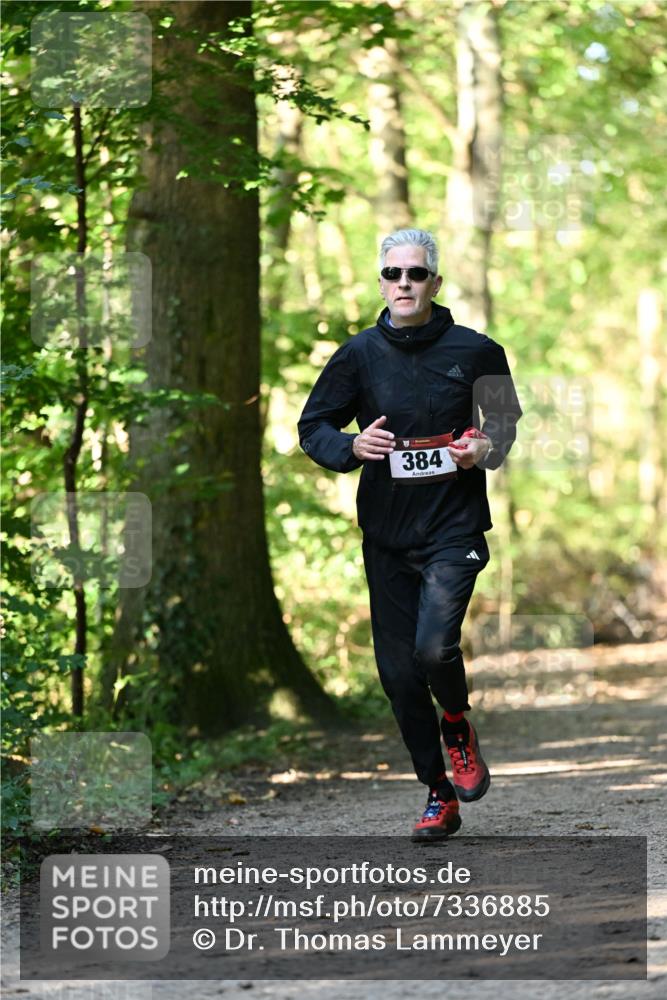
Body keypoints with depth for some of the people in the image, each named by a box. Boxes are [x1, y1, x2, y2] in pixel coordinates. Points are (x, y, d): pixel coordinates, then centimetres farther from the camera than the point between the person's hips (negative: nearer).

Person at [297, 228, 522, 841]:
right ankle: (440, 797, 18)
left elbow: (506, 420, 13)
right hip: (387, 536, 3)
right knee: (399, 671, 3)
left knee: (434, 647, -23)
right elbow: (312, 427, 9)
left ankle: (458, 727, 11)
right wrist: (352, 446, -11)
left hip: (454, 529, -3)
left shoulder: (473, 351, -1)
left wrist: (484, 450, -9)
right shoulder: (360, 355, 2)